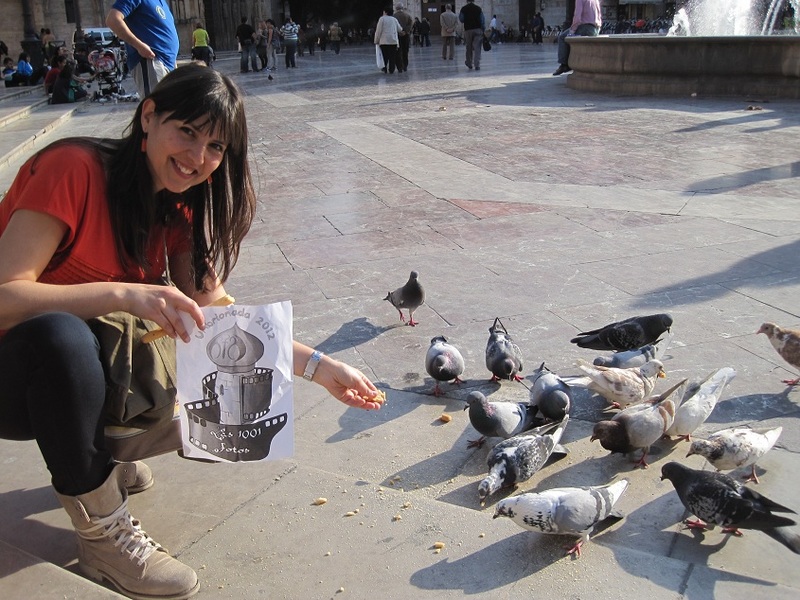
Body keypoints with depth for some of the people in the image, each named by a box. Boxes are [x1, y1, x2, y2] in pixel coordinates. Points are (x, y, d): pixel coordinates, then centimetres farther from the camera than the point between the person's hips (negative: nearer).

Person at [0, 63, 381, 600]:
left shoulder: (178, 206, -1)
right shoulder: (75, 168, -22)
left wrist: (320, 367, -10)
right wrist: (124, 295, -41)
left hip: (90, 373, 6)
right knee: (61, 334, -39)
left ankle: (103, 453, 12)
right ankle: (105, 535, -19)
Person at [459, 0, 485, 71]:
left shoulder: (463, 9, -2)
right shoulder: (478, 8, 1)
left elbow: (461, 19, 4)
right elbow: (482, 20, 1)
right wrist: (483, 30, 6)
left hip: (468, 30, 0)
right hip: (478, 29, 0)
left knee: (469, 47, 14)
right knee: (477, 48, -2)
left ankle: (469, 64, 23)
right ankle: (477, 65, -10)